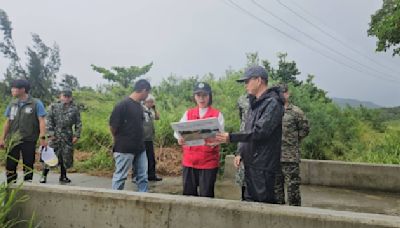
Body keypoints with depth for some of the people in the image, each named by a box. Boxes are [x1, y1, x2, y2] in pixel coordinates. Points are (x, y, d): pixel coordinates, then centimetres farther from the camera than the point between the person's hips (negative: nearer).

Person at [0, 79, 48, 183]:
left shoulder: (36, 103, -5)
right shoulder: (12, 103, 9)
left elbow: (41, 121, -8)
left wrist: (42, 137, -16)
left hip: (29, 140, -4)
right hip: (12, 140, 4)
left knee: (28, 166, 5)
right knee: (10, 166, 6)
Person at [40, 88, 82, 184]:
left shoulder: (74, 108, 6)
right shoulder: (54, 106, 4)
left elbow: (78, 123, 6)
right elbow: (48, 120, 1)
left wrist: (77, 135, -2)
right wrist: (50, 133, -8)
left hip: (67, 137, 1)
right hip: (55, 136, -1)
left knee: (66, 157, 7)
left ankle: (63, 176, 22)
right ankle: (44, 175, 11)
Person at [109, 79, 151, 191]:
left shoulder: (140, 105, 10)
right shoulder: (123, 105, -15)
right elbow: (113, 126, -12)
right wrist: (119, 140, 1)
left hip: (140, 148, 8)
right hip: (125, 148, -8)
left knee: (143, 176, 11)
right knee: (120, 176, 4)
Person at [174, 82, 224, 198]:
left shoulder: (217, 114, 1)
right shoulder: (188, 113, 9)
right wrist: (180, 138, -27)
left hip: (209, 160, -3)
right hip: (189, 160, 3)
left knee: (206, 195, 4)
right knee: (188, 193, 10)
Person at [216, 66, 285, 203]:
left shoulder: (272, 103, -13)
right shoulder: (255, 103, 15)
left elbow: (260, 132, -23)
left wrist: (231, 138, -24)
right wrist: (240, 152, 10)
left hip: (264, 165, -9)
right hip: (250, 162, 9)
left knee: (264, 200, -1)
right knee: (249, 199, 15)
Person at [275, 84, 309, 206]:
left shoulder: (296, 111, -1)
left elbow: (304, 129, 3)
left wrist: (293, 140, 2)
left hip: (290, 156, -5)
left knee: (293, 185, -2)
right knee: (276, 185, 13)